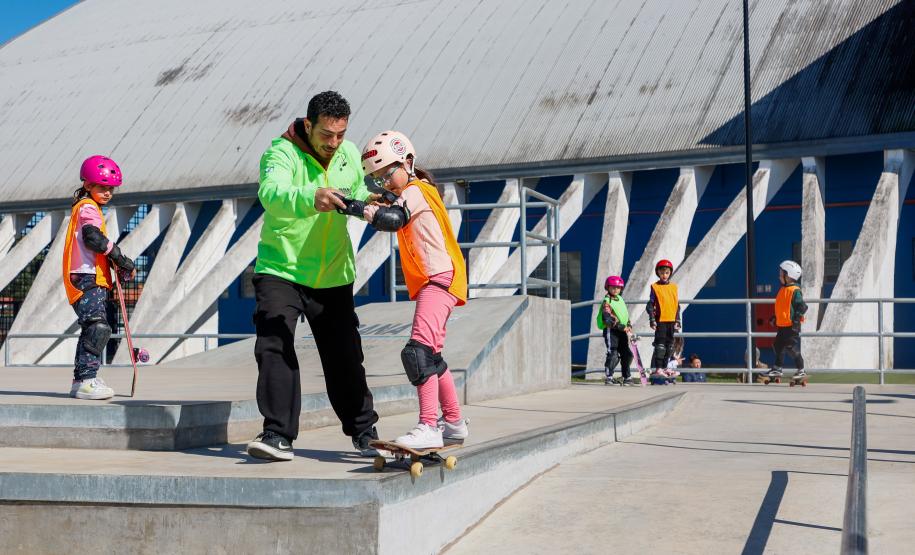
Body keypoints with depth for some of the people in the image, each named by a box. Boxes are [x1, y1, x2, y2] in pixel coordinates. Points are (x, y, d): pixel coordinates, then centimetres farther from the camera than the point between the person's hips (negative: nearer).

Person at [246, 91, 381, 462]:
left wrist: (366, 203, -4)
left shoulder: (350, 153, 2)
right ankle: (279, 435, -13)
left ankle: (363, 430, 23)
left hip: (334, 274, 4)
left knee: (345, 356, 9)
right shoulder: (281, 154, -16)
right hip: (281, 269, -4)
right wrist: (311, 198, -58)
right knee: (275, 348, -17)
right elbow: (271, 193, -38)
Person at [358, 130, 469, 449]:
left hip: (439, 279, -11)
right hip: (434, 283, 11)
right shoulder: (421, 192, 25)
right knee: (431, 356, 18)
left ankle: (428, 428, -29)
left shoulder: (414, 191, -7)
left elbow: (392, 219, -25)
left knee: (419, 351, -23)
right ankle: (453, 422, 29)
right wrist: (379, 208, 7)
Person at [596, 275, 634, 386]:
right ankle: (609, 376, -6)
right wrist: (621, 327, -25)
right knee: (613, 354, -12)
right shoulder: (606, 302, -12)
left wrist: (628, 325, 5)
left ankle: (627, 377, 19)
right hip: (611, 331, -8)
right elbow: (608, 319, -22)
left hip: (622, 331, 8)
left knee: (627, 354, 9)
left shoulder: (620, 299, 14)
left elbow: (625, 314, 22)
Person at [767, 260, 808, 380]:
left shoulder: (795, 291, -15)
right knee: (778, 346, 12)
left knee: (792, 348, -4)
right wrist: (776, 320, 25)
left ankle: (801, 370, 6)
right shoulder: (783, 290, 13)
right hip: (782, 325, 9)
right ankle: (777, 369, 21)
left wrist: (796, 321, -22)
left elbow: (802, 307, -18)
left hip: (791, 326, -9)